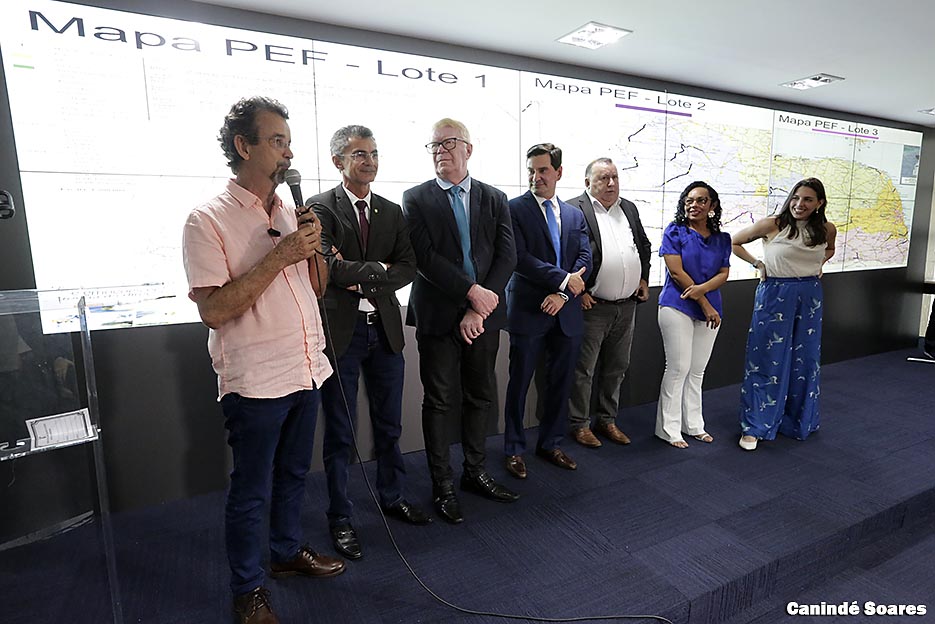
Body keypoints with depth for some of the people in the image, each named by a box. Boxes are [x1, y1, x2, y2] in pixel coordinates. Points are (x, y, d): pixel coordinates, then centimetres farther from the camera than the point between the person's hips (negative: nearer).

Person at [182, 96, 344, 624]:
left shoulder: (291, 214, 7)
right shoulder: (208, 220, -12)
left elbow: (319, 287, 12)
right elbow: (214, 310, -19)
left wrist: (314, 245, -7)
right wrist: (279, 256, -22)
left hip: (305, 370, 6)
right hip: (255, 380, -6)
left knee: (294, 473, 22)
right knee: (252, 491, 10)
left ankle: (288, 551, 44)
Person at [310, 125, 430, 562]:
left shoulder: (392, 211, 10)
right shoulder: (320, 208, -5)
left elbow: (408, 268, 0)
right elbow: (330, 266, -18)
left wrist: (362, 278, -12)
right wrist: (379, 269, -10)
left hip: (385, 329, 5)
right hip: (340, 331, -4)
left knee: (389, 424, 16)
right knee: (340, 432, 7)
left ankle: (392, 497, 36)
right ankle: (340, 518, 25)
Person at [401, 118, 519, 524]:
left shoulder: (494, 199, 8)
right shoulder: (416, 199, 0)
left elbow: (507, 256, -1)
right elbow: (425, 258, -12)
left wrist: (480, 308, -12)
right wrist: (472, 290, -18)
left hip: (483, 314, 3)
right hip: (438, 318, -3)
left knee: (481, 397, 13)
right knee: (440, 402, 5)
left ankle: (475, 472, 31)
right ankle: (442, 486, 20)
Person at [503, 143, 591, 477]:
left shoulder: (575, 215, 13)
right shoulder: (515, 208, -2)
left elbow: (585, 260, 5)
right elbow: (519, 257, -14)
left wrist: (563, 294, -11)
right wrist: (564, 279, -14)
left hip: (566, 312, 5)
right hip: (528, 311, -4)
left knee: (561, 384, 12)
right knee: (519, 384, 5)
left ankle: (551, 444, 29)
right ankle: (514, 449, 21)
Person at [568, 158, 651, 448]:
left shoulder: (629, 208, 13)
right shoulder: (575, 210, -10)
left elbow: (645, 246, 22)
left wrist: (644, 279, 12)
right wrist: (578, 291, -16)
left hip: (627, 306, 7)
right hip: (592, 306, -7)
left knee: (616, 369, 16)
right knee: (583, 370, 4)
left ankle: (607, 420, 31)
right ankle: (579, 424, 19)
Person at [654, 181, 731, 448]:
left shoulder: (722, 239, 11)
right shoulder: (675, 231, -4)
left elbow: (723, 274, 5)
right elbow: (676, 272, -11)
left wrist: (702, 288, -17)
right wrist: (706, 305, -10)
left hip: (709, 310, 5)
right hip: (678, 308, -5)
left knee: (697, 371, 11)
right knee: (678, 368, -5)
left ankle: (693, 424, 23)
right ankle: (669, 428, 6)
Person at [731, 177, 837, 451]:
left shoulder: (826, 229, 3)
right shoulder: (772, 225, -10)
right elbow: (734, 242, 0)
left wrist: (818, 264, 7)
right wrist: (758, 263, -7)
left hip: (810, 298, 5)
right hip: (774, 295, -4)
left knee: (805, 361, 13)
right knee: (767, 360, 0)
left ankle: (799, 420, 32)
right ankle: (754, 427, 10)